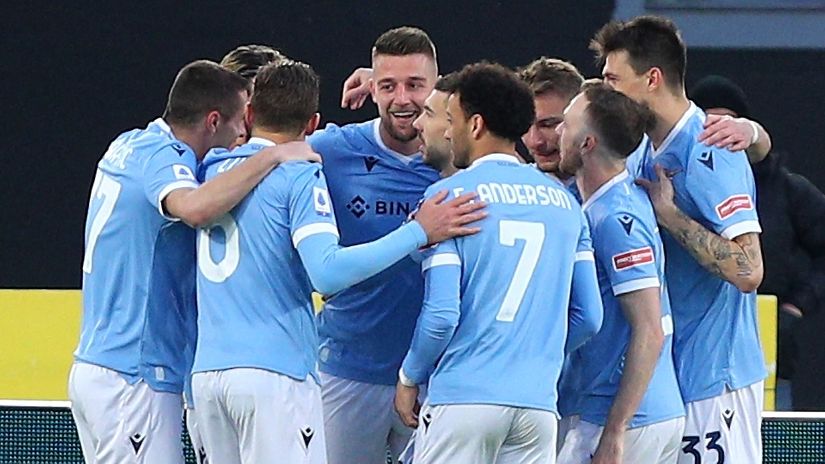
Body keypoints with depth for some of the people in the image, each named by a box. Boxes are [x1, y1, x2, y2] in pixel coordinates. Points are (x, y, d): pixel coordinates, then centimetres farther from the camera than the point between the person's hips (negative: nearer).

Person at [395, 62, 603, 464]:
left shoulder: (449, 195, -3)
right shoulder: (564, 201, 12)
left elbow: (441, 314, -9)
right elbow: (589, 318, 12)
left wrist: (410, 378, 6)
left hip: (464, 397, -4)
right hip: (538, 399, 4)